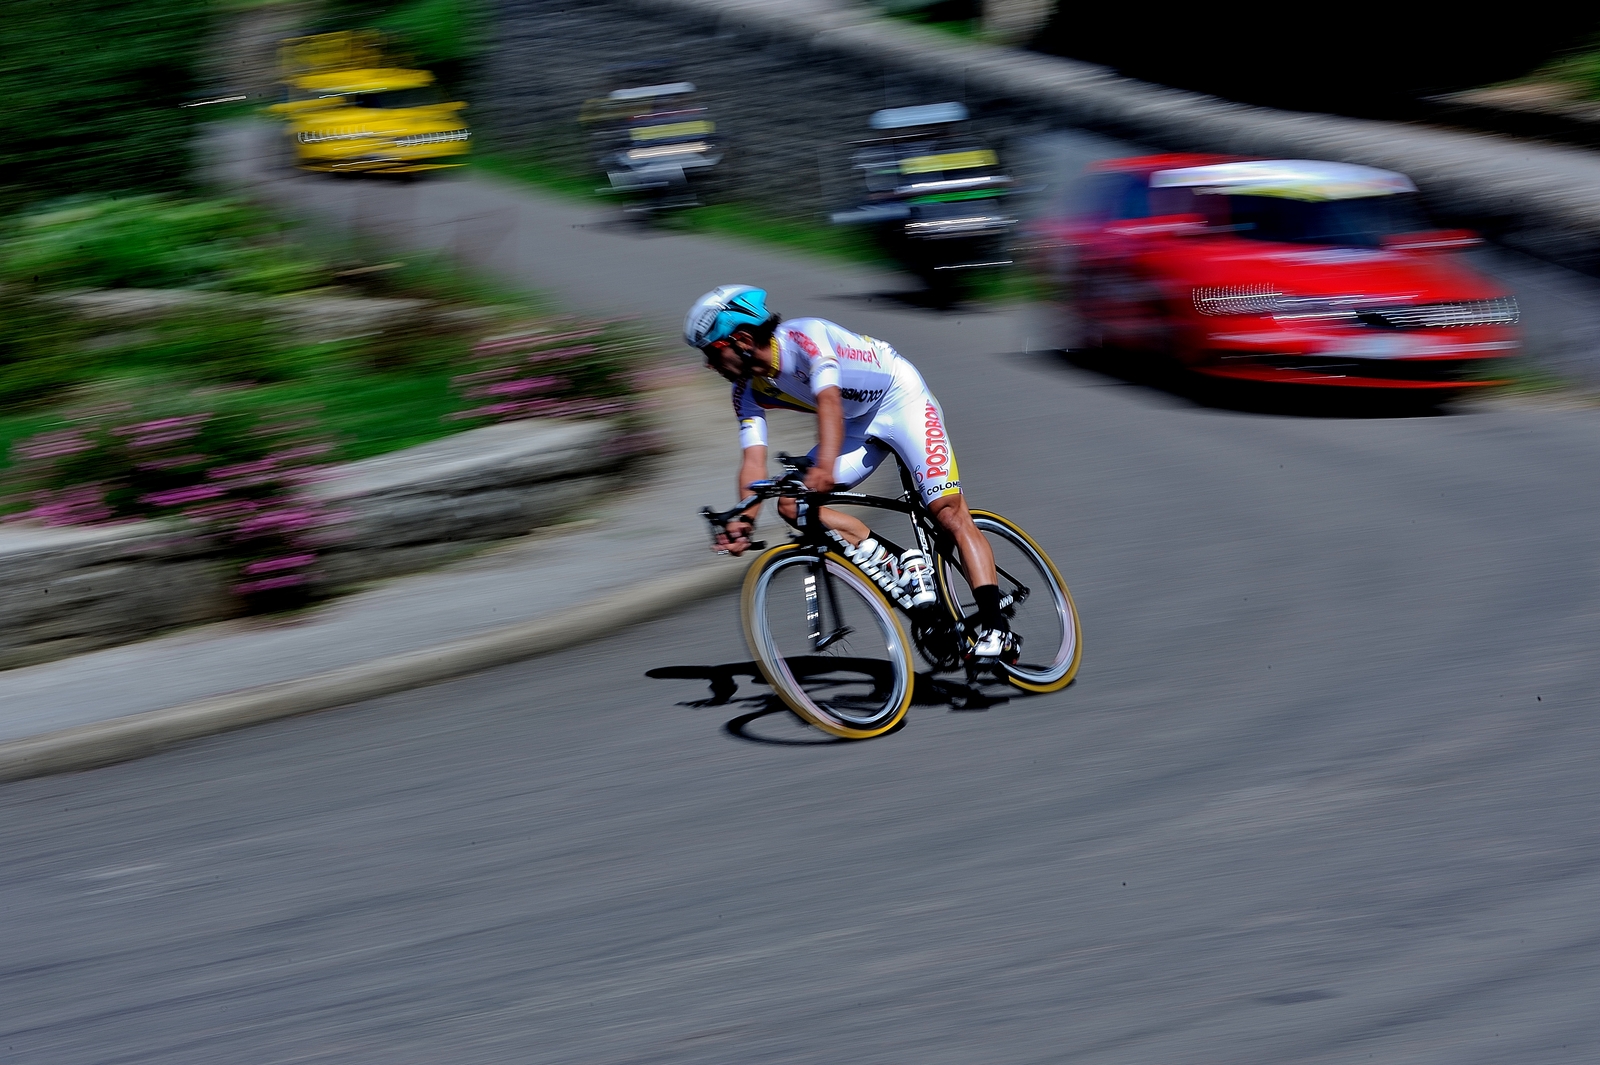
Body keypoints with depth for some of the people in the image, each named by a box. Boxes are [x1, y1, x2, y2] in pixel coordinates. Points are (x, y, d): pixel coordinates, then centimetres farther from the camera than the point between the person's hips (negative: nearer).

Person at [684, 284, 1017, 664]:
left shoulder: (804, 337, -30)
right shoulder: (748, 390, -8)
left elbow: (829, 399, -46)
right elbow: (753, 458, -15)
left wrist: (825, 465, -62)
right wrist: (745, 518, -34)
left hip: (902, 400, -8)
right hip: (858, 423, 8)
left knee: (949, 512, -21)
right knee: (792, 504, -9)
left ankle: (995, 630, -24)